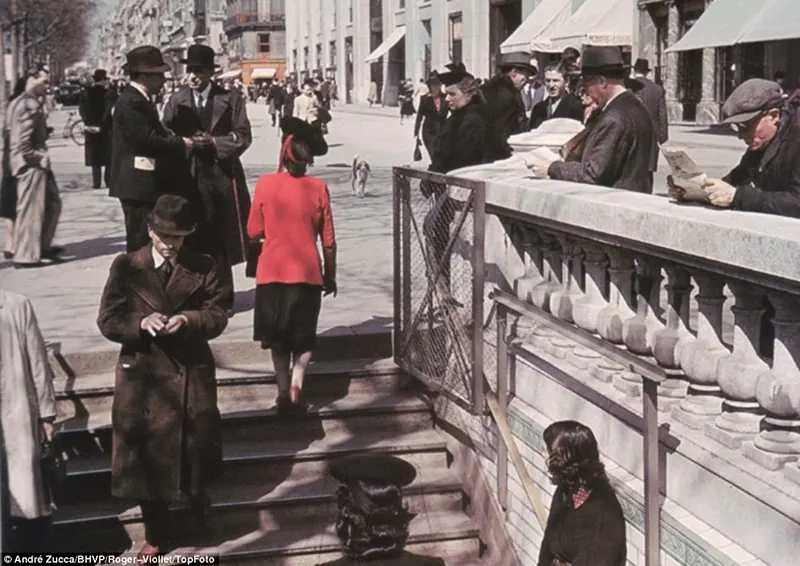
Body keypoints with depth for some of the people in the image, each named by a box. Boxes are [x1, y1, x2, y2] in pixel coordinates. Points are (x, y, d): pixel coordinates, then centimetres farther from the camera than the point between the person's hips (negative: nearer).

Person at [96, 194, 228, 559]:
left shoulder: (203, 268, 0)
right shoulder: (125, 267, -3)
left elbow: (218, 315, -4)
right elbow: (107, 321, -6)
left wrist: (189, 319, -24)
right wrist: (141, 323, -25)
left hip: (192, 374, 1)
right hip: (143, 376, -1)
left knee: (195, 445, 16)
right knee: (147, 456, 7)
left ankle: (196, 492, 51)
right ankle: (156, 536, 24)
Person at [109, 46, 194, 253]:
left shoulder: (141, 100, 16)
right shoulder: (131, 103, -17)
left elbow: (156, 135, 20)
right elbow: (149, 140, -22)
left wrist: (177, 141, 3)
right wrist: (181, 144, -10)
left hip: (146, 183, 11)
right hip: (138, 184, -11)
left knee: (148, 239, 15)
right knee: (141, 242, -6)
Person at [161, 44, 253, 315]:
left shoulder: (231, 99, 2)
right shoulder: (176, 101, 6)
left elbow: (243, 136, -2)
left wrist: (213, 142, -13)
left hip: (221, 176, -1)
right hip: (187, 177, 1)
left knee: (220, 240, 5)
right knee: (191, 239, 0)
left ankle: (222, 298, 15)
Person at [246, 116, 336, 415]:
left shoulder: (265, 184, -8)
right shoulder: (318, 188, -8)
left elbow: (254, 231, 0)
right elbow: (329, 241, -3)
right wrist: (330, 276, 9)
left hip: (272, 272, 0)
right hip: (308, 273, 0)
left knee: (278, 337, 16)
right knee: (303, 337, 16)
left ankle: (283, 390, 10)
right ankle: (296, 384, -4)